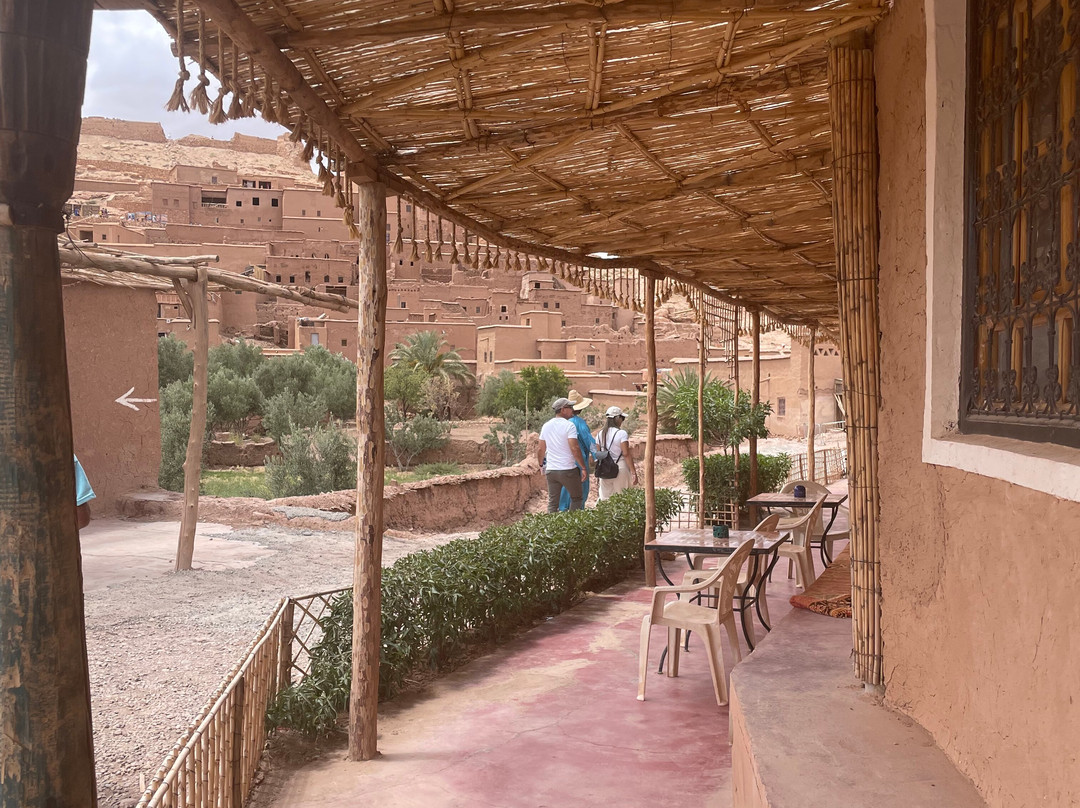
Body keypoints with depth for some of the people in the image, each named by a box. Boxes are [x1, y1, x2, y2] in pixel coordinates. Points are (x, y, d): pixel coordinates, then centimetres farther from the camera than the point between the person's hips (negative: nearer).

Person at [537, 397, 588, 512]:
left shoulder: (546, 426, 8)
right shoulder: (569, 426, -12)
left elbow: (540, 449, 12)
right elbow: (574, 448, -20)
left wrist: (541, 465, 26)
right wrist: (583, 468, -15)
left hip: (550, 470, 5)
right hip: (568, 469, -5)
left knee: (552, 502, 9)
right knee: (576, 498, 11)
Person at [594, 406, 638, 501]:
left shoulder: (600, 434, 5)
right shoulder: (621, 433, -12)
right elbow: (626, 454, -15)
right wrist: (633, 472, -13)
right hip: (620, 467, -5)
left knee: (604, 497, 9)